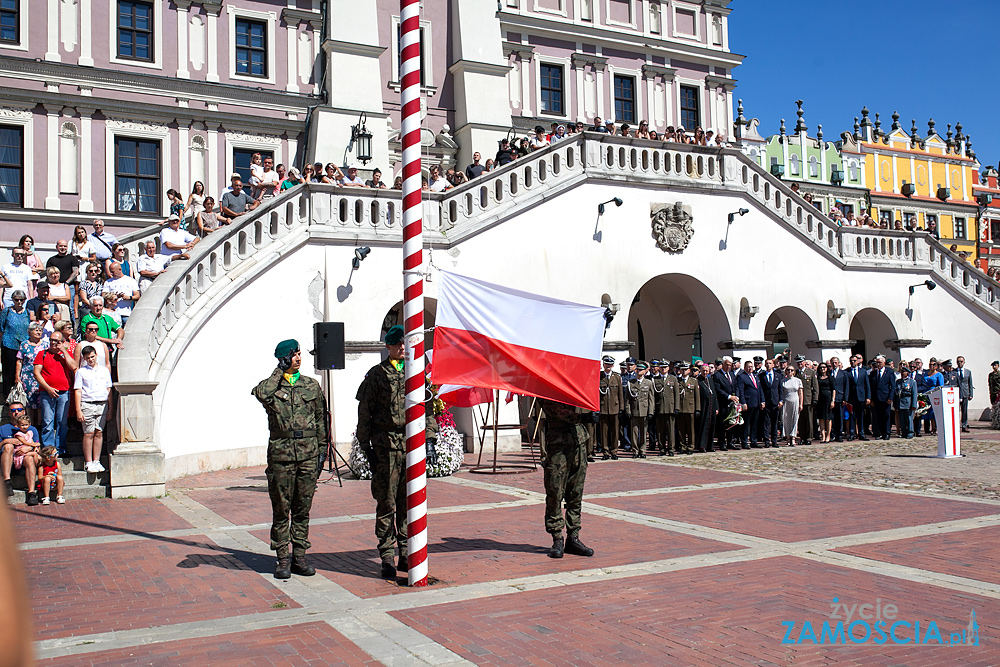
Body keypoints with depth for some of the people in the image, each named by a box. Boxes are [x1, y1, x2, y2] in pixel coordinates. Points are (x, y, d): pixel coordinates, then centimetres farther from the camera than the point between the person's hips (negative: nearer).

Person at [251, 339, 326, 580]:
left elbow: (320, 420, 13)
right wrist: (280, 370, -12)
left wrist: (321, 451, 9)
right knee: (281, 508, 3)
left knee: (303, 508, 7)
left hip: (308, 454, 2)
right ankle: (283, 559, 11)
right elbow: (261, 394, -23)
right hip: (281, 453, -2)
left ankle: (299, 556, 16)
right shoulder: (272, 385, 3)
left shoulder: (312, 385, 11)